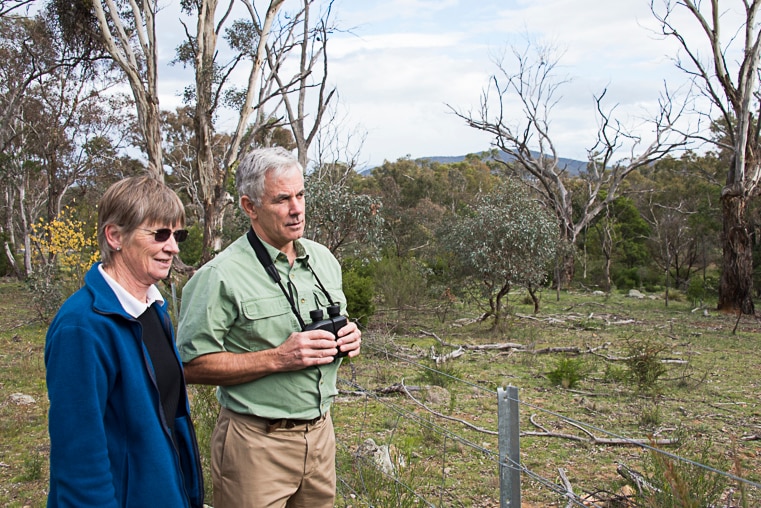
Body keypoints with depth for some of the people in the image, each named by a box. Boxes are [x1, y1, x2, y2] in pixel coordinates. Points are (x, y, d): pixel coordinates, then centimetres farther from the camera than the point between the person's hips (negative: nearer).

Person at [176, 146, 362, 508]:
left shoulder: (323, 259, 7)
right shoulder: (223, 276, -14)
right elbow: (192, 365, -17)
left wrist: (348, 339, -3)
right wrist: (278, 359, -23)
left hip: (320, 432, 6)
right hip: (257, 443, -6)